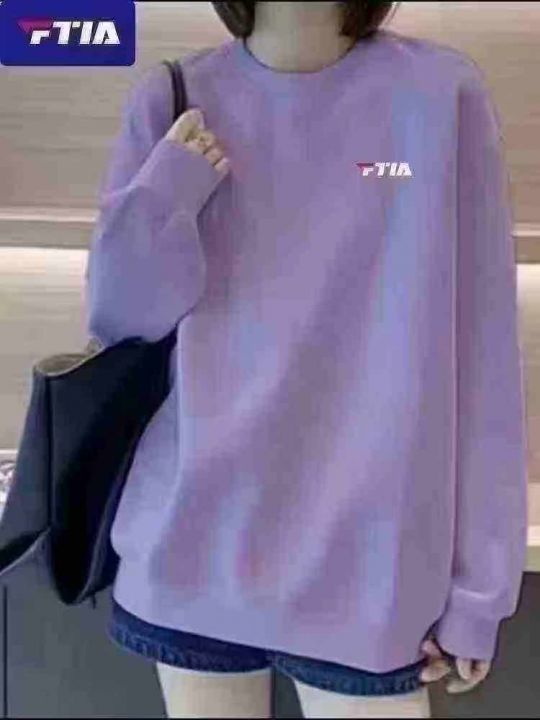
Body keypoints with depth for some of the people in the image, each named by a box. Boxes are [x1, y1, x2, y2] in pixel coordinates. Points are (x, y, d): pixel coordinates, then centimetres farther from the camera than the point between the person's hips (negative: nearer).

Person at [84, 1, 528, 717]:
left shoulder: (443, 96, -5)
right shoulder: (171, 102, 0)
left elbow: (483, 354, -5)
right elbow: (117, 323, 4)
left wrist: (479, 581, -4)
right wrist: (165, 193, -14)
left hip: (367, 561, -1)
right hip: (193, 545, 2)